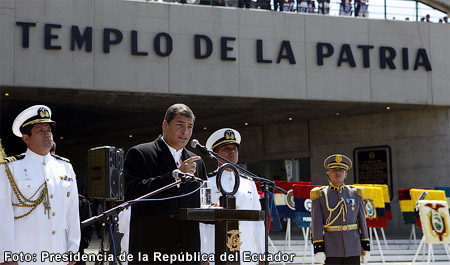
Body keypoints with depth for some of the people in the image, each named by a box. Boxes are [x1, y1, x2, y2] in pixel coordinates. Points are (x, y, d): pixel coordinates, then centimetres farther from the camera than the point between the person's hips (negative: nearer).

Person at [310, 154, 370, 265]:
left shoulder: (355, 195, 7)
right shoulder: (320, 196, -1)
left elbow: (362, 222, 9)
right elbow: (316, 225, -4)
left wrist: (366, 248, 5)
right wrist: (318, 250, -11)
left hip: (353, 249, 3)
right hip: (331, 249, -2)